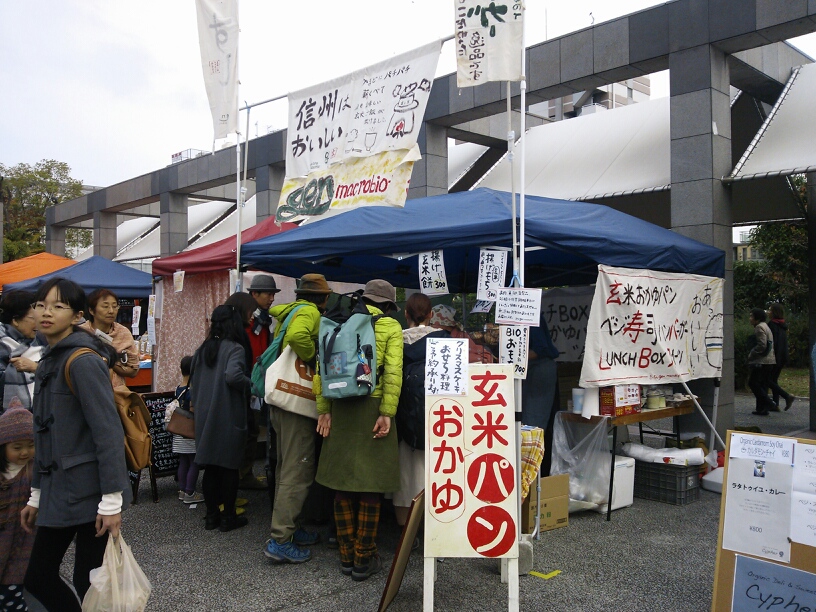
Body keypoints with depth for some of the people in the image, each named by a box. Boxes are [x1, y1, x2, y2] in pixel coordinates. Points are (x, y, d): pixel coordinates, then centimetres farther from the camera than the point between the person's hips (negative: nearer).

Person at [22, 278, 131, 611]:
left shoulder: (83, 361, -15)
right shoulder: (49, 360, 11)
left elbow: (109, 433, -19)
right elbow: (46, 435, 16)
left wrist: (112, 500, -20)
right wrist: (37, 495, 17)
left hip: (88, 492, -8)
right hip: (58, 492, 8)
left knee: (90, 584, 1)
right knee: (38, 578, 15)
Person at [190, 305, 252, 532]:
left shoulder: (202, 350, 10)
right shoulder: (235, 349, -12)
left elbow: (193, 381, 16)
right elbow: (233, 376, -28)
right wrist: (250, 385, -10)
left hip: (204, 416, 6)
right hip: (228, 417, -6)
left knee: (210, 466, 12)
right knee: (229, 466, 4)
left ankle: (211, 515, 20)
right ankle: (228, 517, 11)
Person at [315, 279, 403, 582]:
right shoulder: (391, 326, 1)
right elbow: (393, 372, -11)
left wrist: (324, 409, 3)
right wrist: (387, 414, -13)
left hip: (340, 409, 4)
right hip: (372, 407, -4)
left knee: (342, 480, 11)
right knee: (370, 482, 5)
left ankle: (347, 556, 21)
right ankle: (364, 559, 12)